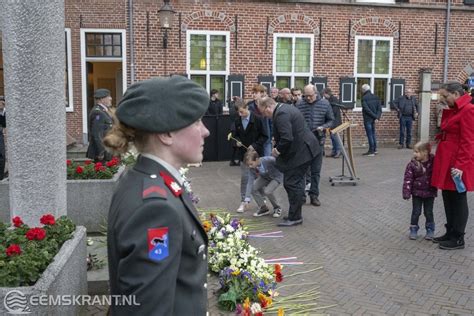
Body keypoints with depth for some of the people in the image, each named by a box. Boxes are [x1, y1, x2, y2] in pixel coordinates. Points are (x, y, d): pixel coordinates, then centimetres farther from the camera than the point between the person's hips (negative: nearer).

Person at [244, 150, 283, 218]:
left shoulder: (267, 160, -38)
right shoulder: (252, 167, -20)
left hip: (277, 177, -5)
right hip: (265, 177, 6)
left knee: (267, 191, -25)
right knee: (254, 189, -14)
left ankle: (277, 208, 3)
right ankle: (263, 208, 5)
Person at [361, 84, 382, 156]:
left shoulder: (364, 98, -12)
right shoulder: (376, 97, 9)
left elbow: (367, 109, -18)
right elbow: (379, 108, 2)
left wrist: (375, 116, -14)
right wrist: (377, 117, -7)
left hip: (367, 119, -7)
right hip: (373, 119, 7)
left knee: (370, 135, -4)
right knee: (373, 134, 18)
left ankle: (371, 151, -2)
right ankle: (374, 149, 23)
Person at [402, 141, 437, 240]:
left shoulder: (434, 162, -10)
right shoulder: (412, 164, -10)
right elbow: (408, 179, -10)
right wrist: (406, 192, -14)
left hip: (430, 192, 0)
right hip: (417, 192, 0)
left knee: (428, 212, 10)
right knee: (416, 212, 7)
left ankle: (430, 230, 26)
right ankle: (413, 230, 21)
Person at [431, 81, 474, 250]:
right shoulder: (450, 111, 14)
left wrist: (460, 165, -21)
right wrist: (438, 155, 15)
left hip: (457, 163, -9)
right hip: (445, 160, 9)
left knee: (458, 200, 1)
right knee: (448, 198, 14)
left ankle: (458, 239, 12)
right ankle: (450, 233, 25)